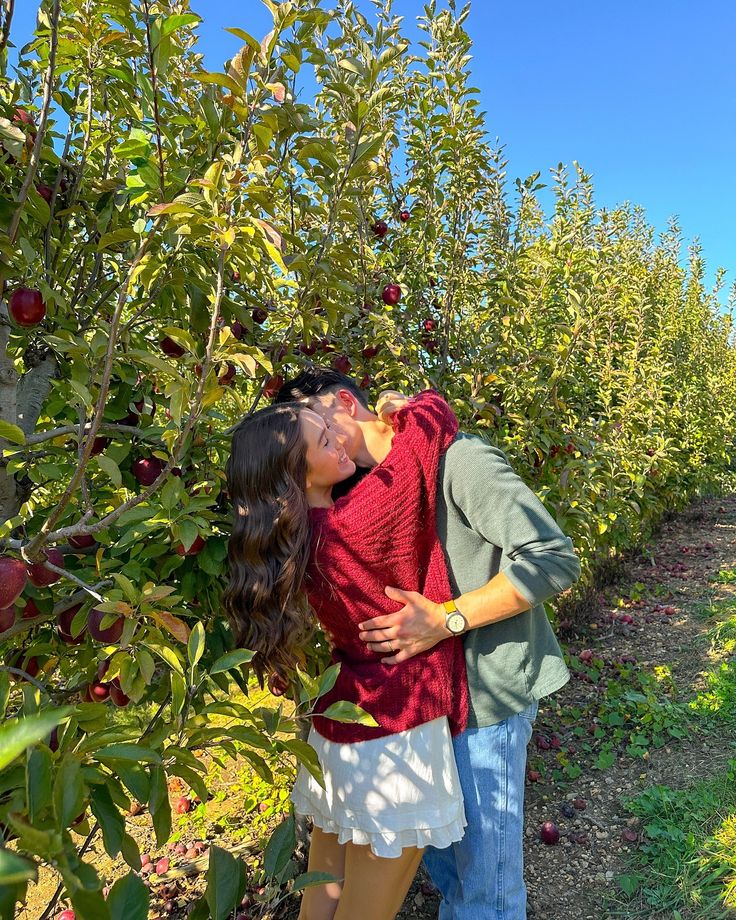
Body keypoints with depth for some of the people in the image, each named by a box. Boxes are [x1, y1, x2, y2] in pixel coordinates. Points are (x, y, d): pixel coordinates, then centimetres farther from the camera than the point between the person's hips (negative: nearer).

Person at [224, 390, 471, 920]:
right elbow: (433, 419, -22)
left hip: (335, 729, 7)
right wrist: (411, 407, 0)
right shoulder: (360, 522, -28)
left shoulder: (291, 537, -6)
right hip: (392, 738, -7)